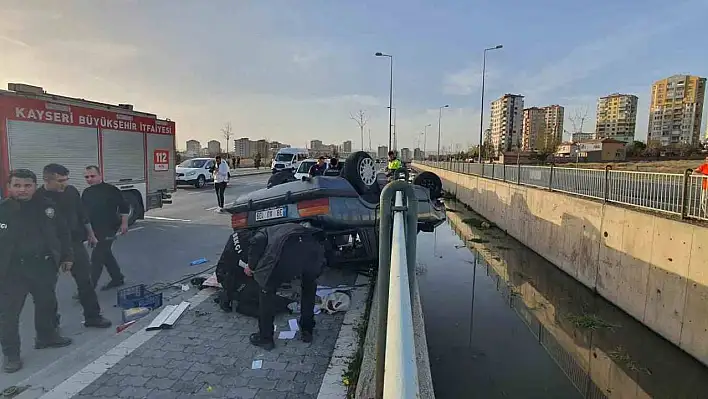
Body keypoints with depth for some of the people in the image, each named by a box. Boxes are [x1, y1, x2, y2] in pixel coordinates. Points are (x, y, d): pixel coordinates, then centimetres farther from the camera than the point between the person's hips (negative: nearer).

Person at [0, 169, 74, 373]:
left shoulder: (47, 206, -2)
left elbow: (62, 233, 7)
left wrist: (66, 256, 7)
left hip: (44, 266, 3)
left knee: (47, 303, 19)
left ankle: (47, 337, 41)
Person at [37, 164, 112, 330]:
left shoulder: (71, 191, 0)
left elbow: (82, 215, 11)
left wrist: (91, 235, 16)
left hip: (75, 243, 3)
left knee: (85, 280, 5)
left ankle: (92, 316, 16)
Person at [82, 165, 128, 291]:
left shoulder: (111, 189, -10)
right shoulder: (86, 193, 9)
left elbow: (124, 207, -9)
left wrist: (124, 224, -10)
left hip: (109, 230, -7)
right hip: (95, 230, 7)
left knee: (97, 257, -7)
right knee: (106, 255, 15)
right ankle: (118, 279, 29)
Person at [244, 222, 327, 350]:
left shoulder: (264, 231, 32)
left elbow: (257, 242, 7)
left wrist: (251, 266, 20)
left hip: (288, 250, -4)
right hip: (314, 246, 5)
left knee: (267, 291, 19)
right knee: (309, 288, 32)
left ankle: (265, 338, 28)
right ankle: (307, 331, 39)